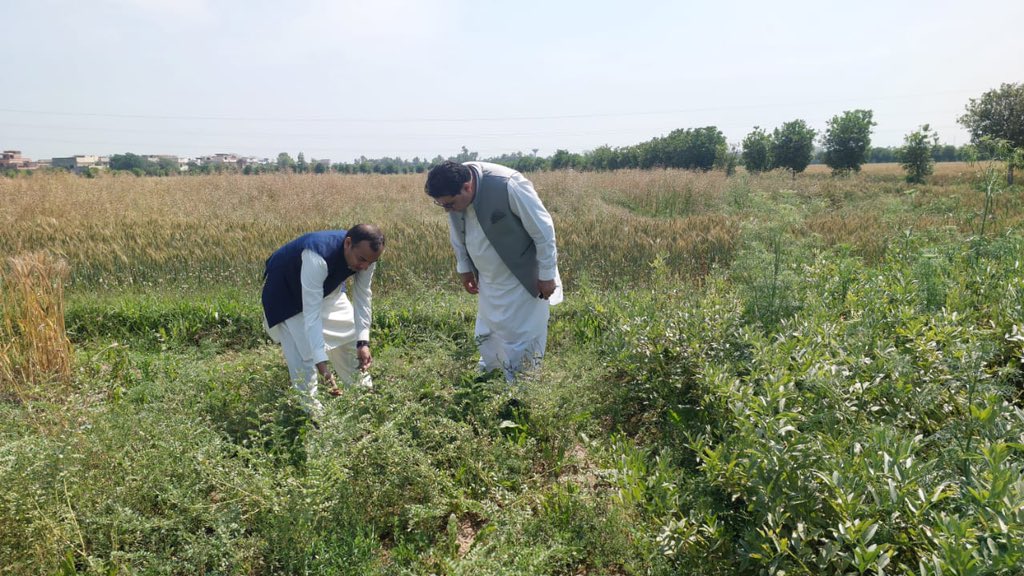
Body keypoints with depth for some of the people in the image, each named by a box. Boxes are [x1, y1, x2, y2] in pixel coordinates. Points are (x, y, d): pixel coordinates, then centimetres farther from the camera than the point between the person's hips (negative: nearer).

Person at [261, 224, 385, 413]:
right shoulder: (318, 257, -45)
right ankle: (312, 411, 2)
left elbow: (362, 298, -14)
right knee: (304, 353, -14)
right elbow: (311, 313, -45)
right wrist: (322, 365, -49)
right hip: (287, 291, -6)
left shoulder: (365, 256, -25)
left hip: (326, 287, 6)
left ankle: (364, 391, 33)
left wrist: (363, 342, -23)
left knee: (351, 333, 12)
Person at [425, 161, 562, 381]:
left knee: (521, 340, 4)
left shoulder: (508, 186, -32)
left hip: (523, 280, -6)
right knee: (486, 338, 19)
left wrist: (547, 275, -15)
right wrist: (464, 268, 13)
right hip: (488, 280, 6)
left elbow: (543, 229, -22)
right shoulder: (453, 193, -13)